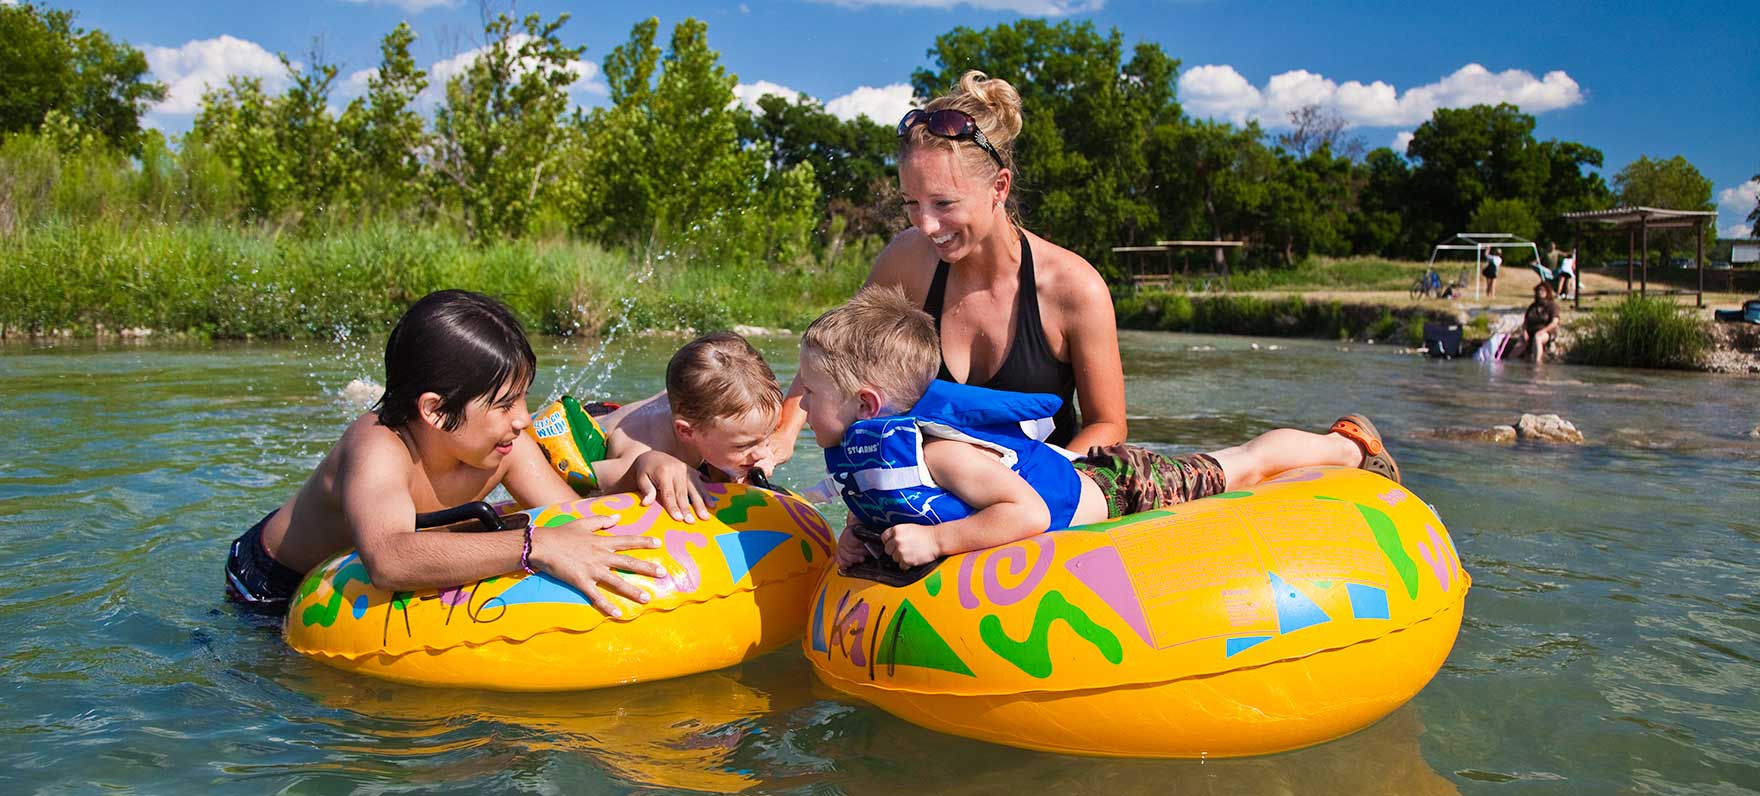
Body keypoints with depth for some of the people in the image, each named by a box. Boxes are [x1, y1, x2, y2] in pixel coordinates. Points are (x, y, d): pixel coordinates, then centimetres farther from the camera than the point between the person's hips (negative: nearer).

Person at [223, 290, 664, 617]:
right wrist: (535, 546, -69)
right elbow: (388, 558, -59)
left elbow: (579, 522, -22)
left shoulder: (506, 446, -20)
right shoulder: (377, 450, -40)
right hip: (272, 584, -4)